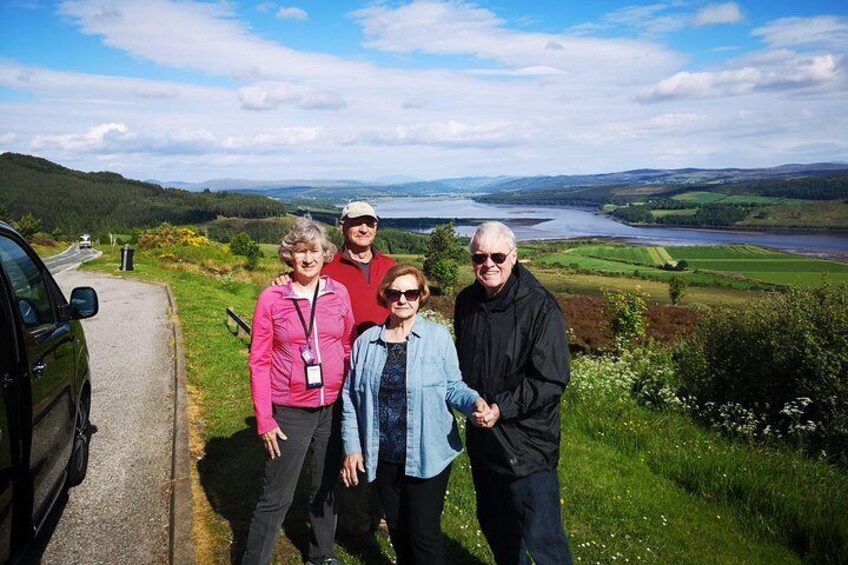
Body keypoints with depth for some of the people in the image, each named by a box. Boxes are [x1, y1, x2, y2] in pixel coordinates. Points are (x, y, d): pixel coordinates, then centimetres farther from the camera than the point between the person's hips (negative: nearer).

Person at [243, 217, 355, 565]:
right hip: (290, 413, -3)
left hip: (333, 409, 3)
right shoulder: (271, 298, -8)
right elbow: (259, 362, -6)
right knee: (276, 498, 6)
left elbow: (349, 349, 8)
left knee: (327, 489, 18)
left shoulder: (339, 293, 0)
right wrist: (264, 419, -8)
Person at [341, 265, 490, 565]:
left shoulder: (438, 337, -8)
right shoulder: (366, 341, 1)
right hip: (383, 457, 4)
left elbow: (452, 386, -4)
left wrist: (475, 402, -25)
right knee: (397, 530, 20)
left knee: (424, 534, 4)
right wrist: (352, 448, 2)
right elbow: (351, 398, 5)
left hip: (427, 456, -3)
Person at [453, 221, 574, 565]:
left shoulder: (540, 307, -18)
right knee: (493, 524, 24)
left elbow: (551, 381, -19)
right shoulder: (466, 301, 2)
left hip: (526, 443, -6)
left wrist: (503, 408, -24)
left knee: (540, 537, 0)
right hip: (481, 437, 7)